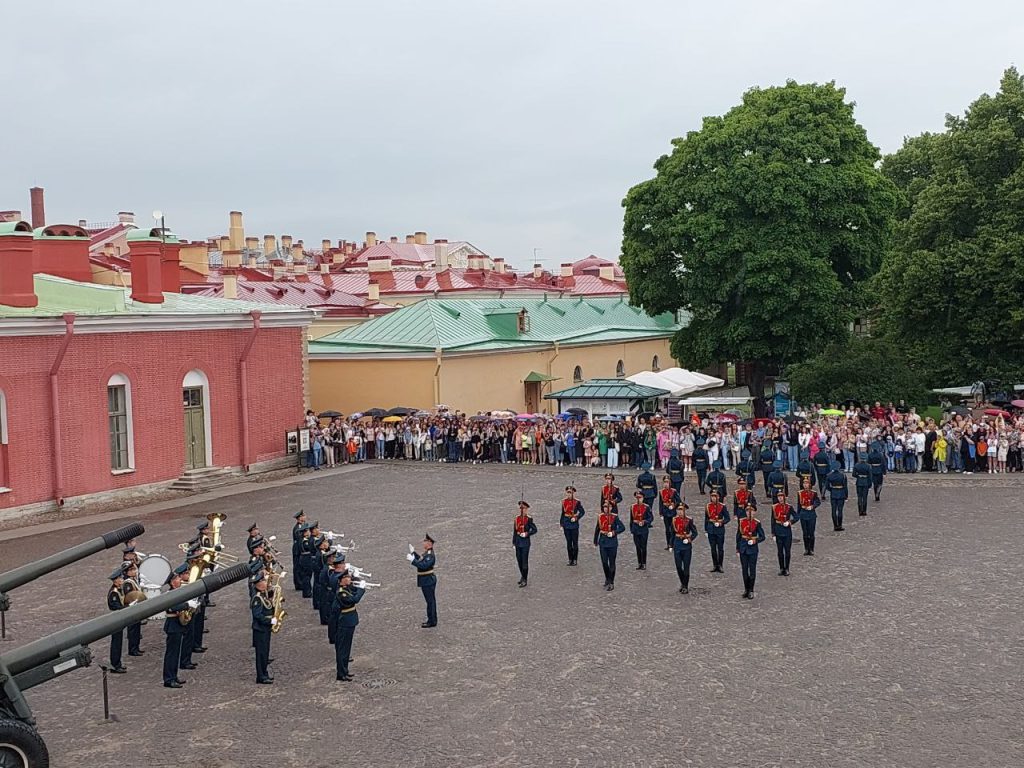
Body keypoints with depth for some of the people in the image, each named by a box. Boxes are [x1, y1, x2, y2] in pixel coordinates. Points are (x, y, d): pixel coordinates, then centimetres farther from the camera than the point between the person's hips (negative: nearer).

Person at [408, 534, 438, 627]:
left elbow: (423, 566, -33)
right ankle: (432, 620, 25)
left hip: (428, 581, -10)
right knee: (431, 601, 16)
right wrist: (413, 552, 20)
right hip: (428, 581, 10)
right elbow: (421, 560, 24)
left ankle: (432, 621, 6)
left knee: (430, 601, -1)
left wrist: (412, 560, -32)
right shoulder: (427, 553, 8)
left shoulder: (430, 555, -23)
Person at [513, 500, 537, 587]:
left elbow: (535, 529, -6)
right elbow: (514, 530, 12)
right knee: (519, 560, 14)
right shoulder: (517, 518, 6)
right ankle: (523, 576, 32)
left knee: (524, 561, -3)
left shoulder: (529, 519, -9)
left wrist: (527, 533, -20)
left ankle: (524, 580, 1)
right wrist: (513, 542, 13)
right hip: (518, 541, 6)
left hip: (525, 542, -6)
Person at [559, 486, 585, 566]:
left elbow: (582, 512, -5)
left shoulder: (577, 502, -7)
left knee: (575, 542, 2)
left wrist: (576, 518, -18)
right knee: (568, 542, 8)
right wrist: (561, 525, 7)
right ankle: (570, 559, 15)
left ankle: (575, 560, 10)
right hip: (566, 524, 4)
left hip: (574, 524, -4)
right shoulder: (564, 501, 5)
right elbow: (562, 513, 10)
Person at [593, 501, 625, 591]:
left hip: (612, 542, -3)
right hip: (603, 542, 3)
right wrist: (595, 541, 16)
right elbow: (597, 529, 12)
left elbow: (622, 528, -9)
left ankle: (611, 583, 9)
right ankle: (607, 578, 30)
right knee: (604, 562, 6)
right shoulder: (600, 517, 3)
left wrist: (614, 532, -21)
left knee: (611, 563, 3)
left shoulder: (615, 517, -8)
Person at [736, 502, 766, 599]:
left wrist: (755, 541, -19)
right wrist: (737, 549, 8)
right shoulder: (741, 521, 2)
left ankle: (751, 591, 11)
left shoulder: (757, 523, -5)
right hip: (743, 549, 3)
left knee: (752, 570, 2)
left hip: (752, 549, -3)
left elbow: (762, 537, -1)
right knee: (744, 569, 9)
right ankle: (746, 589, 21)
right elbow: (738, 536, 8)